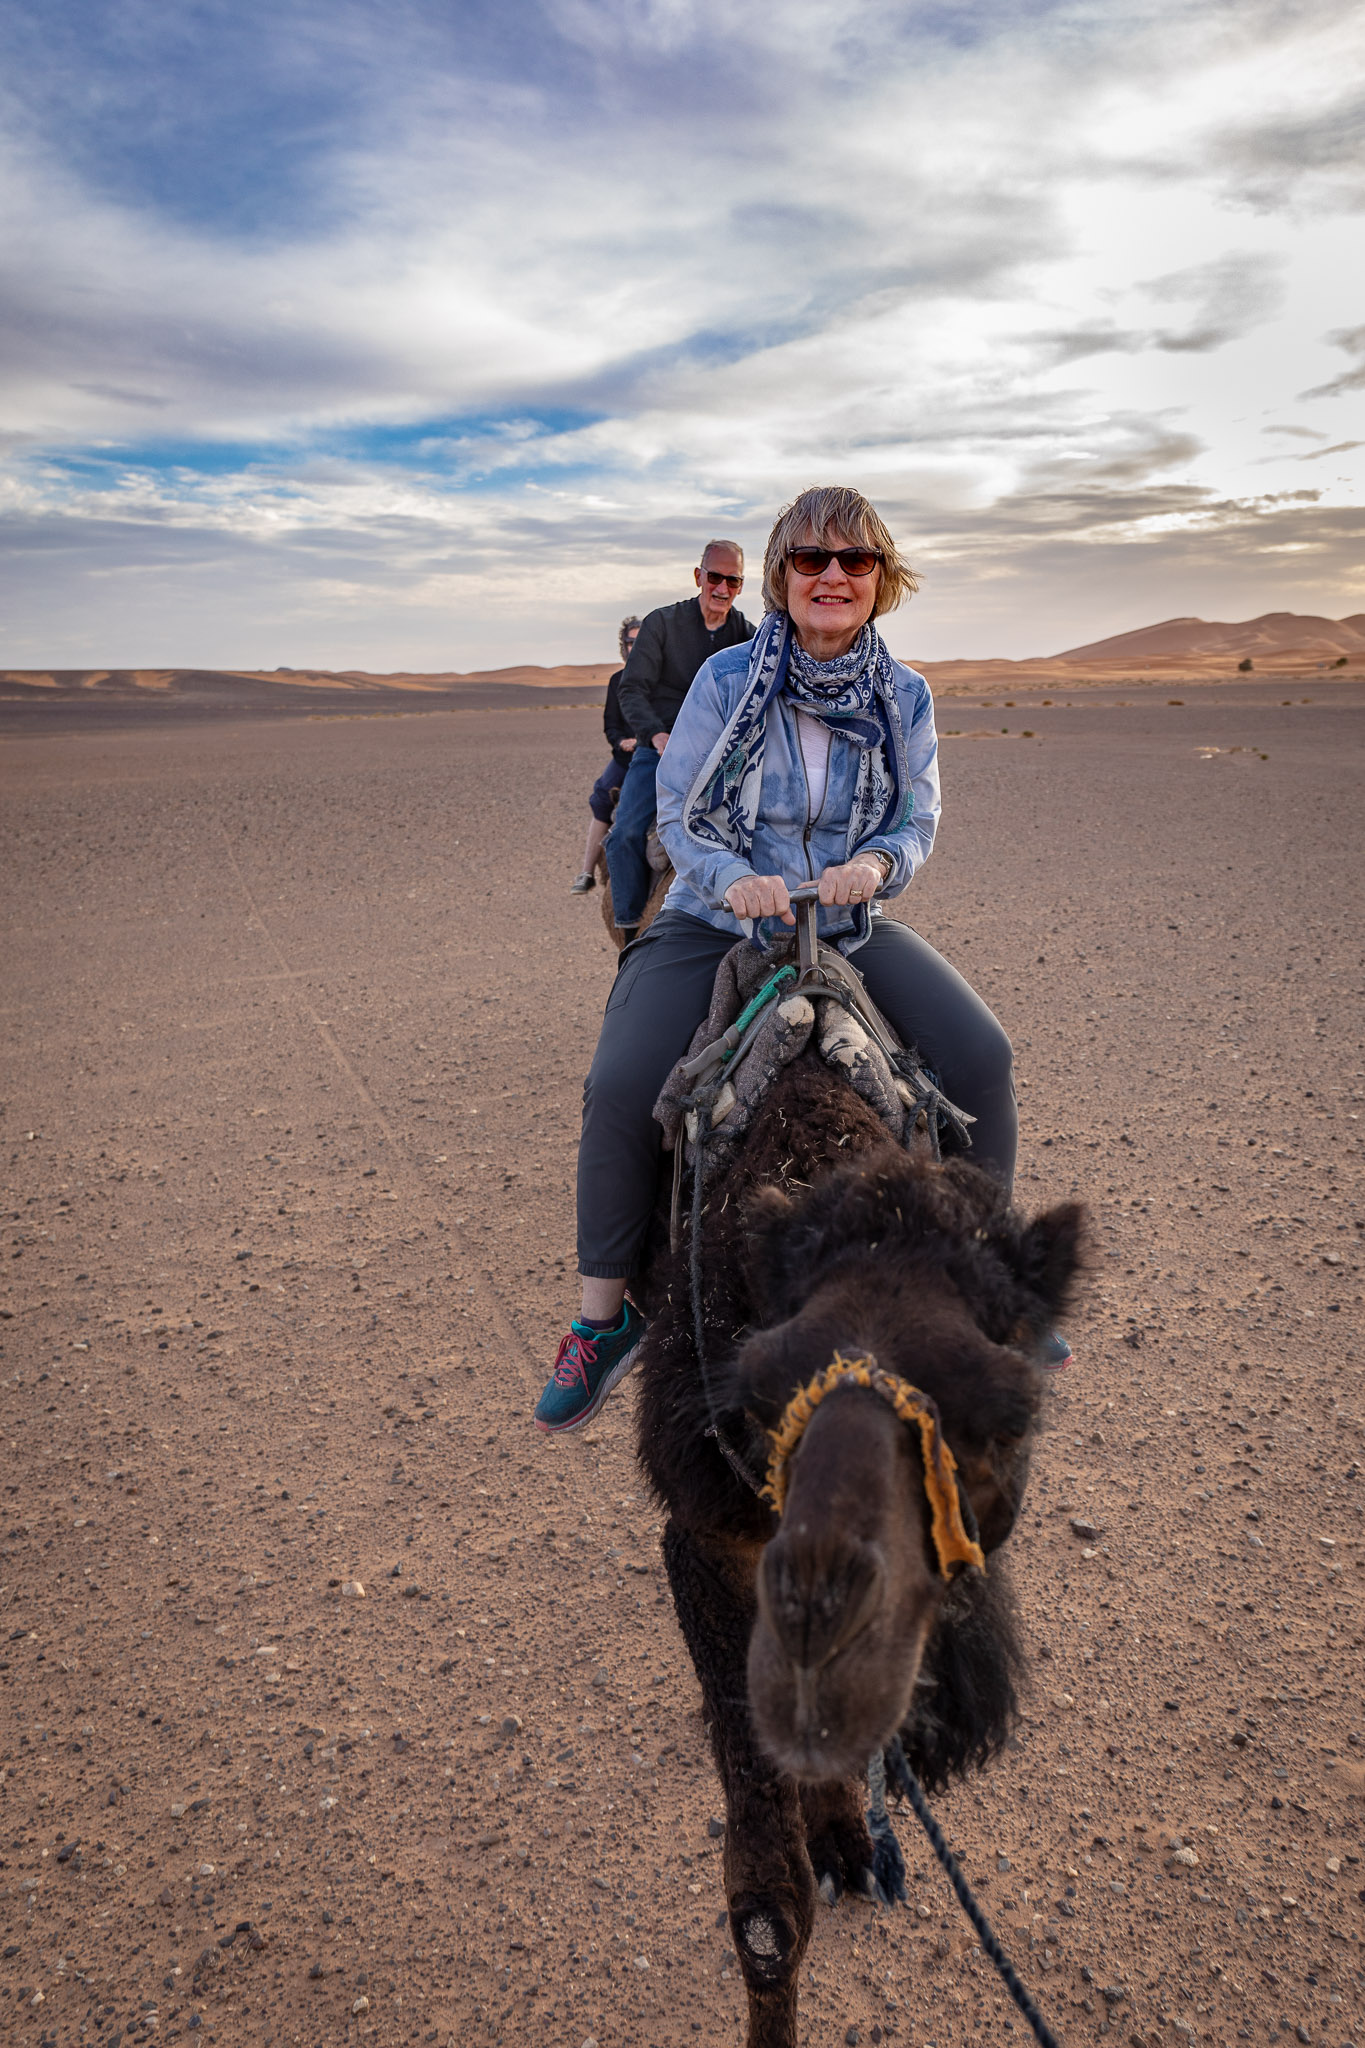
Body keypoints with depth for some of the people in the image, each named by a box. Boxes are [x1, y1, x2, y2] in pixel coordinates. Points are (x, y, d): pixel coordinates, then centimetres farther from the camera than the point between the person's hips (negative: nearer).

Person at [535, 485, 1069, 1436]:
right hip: (715, 921, -2)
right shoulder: (726, 679, -7)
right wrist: (736, 881, -24)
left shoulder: (905, 697, 0)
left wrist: (876, 864, -19)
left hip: (852, 923, 2)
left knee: (983, 1058, -15)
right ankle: (605, 1316, -3)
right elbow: (679, 814, -4)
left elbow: (918, 822, 5)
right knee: (619, 1087, -24)